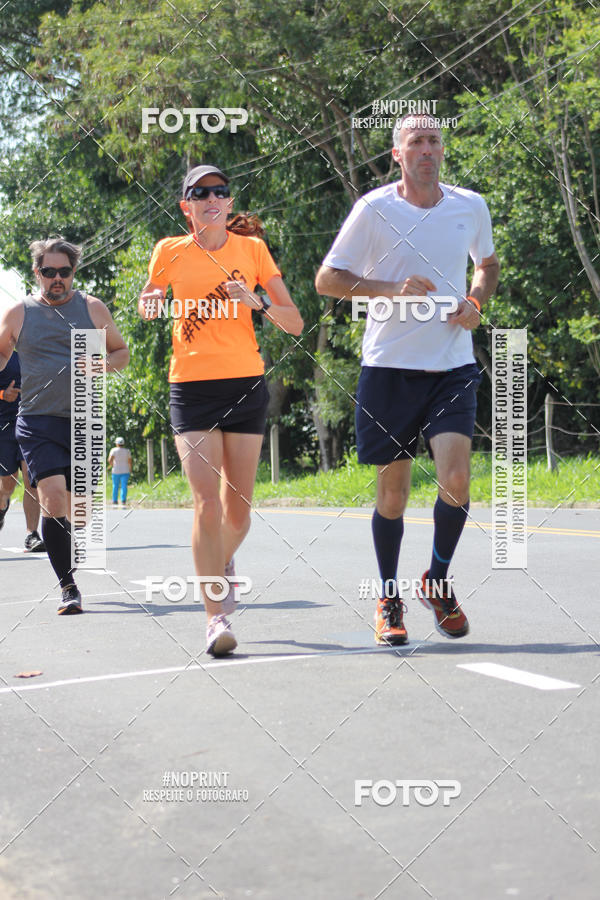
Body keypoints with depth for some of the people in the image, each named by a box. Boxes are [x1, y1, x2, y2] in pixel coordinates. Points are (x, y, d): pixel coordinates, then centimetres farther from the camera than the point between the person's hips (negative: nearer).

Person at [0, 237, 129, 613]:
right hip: (38, 422, -2)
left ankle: (68, 566, 34)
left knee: (77, 506, 7)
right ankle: (68, 586, -13)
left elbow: (122, 352, 15)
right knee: (53, 495, -20)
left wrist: (102, 363, -6)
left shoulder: (92, 308, 7)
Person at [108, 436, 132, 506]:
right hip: (125, 471, 0)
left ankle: (114, 501, 11)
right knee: (124, 486, -3)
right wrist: (130, 471, 13)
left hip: (116, 471, 0)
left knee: (115, 486, 10)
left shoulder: (114, 450, -4)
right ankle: (123, 501, -15)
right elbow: (130, 462, 2)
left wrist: (112, 466, 2)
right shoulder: (127, 451, 1)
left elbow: (110, 460, -15)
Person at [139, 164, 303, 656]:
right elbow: (147, 306, 21)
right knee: (207, 504, -15)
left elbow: (295, 323, 3)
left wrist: (256, 301, -14)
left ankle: (224, 565, 39)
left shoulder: (252, 248, 4)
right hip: (192, 388, -1)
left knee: (238, 509, 6)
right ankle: (216, 616, -10)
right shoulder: (170, 252, 4)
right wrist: (151, 301, -2)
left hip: (246, 384, 1)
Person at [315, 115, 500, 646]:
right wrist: (392, 289, -16)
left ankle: (437, 582, 10)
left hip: (453, 368, 2)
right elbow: (326, 279, -2)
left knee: (456, 478, -14)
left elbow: (488, 263, 25)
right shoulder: (374, 209, -4)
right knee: (393, 490, 4)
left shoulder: (471, 207, 6)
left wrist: (476, 302, 4)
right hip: (389, 367, -2)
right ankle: (389, 601, 22)